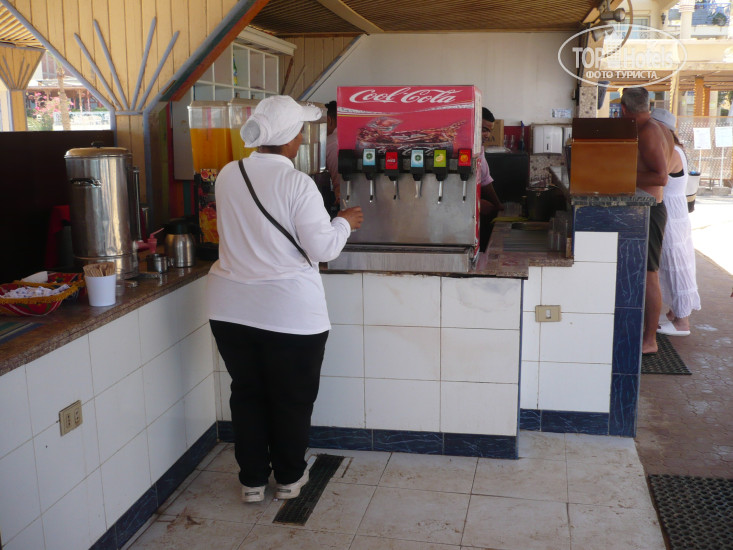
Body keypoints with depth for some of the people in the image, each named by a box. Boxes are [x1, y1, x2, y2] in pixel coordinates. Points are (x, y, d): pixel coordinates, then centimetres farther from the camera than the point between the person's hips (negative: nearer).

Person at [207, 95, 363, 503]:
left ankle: (253, 480, 27)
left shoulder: (228, 176, 2)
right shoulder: (297, 183, -16)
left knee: (247, 393, 17)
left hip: (231, 308, 5)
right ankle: (289, 478, 28)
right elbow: (323, 248, -15)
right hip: (290, 312, -5)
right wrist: (345, 223, 4)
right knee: (292, 399, 13)